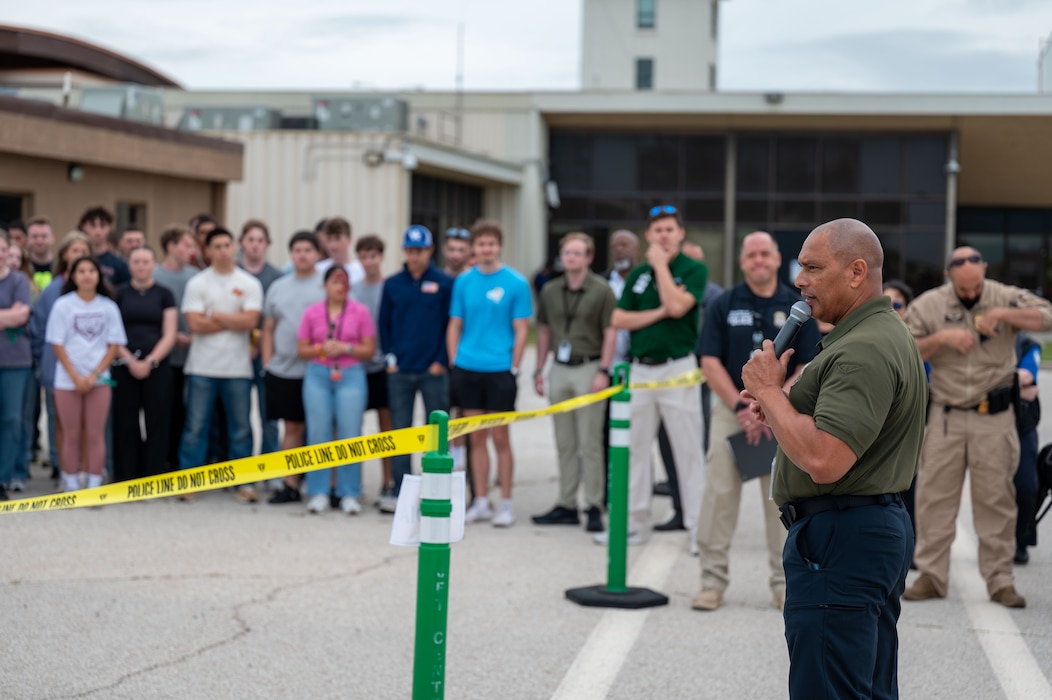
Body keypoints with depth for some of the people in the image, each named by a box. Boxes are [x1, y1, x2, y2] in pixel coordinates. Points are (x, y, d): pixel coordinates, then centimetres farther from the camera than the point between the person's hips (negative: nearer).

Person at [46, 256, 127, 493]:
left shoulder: (108, 307, 3)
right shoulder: (63, 305, 0)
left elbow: (114, 345, 2)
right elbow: (58, 345, -1)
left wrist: (94, 375, -8)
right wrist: (76, 377, -8)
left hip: (99, 380, 1)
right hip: (67, 381, -1)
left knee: (95, 435, 0)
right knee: (71, 436, 3)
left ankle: (94, 486, 4)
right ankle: (71, 486, 9)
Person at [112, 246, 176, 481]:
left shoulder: (164, 294, 7)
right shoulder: (119, 293, 7)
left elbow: (169, 335, 2)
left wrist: (150, 361, -11)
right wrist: (130, 361, -10)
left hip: (157, 367, 0)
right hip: (125, 367, 0)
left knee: (157, 422, 0)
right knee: (125, 423, 0)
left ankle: (154, 477, 5)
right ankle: (125, 478, 6)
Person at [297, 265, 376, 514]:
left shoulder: (360, 312, 4)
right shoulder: (312, 313, 7)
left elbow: (369, 350, 3)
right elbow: (302, 350, 9)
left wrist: (345, 348, -12)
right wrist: (321, 349, -9)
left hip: (351, 375, -1)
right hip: (318, 375, 1)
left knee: (350, 435, -4)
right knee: (318, 433, -1)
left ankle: (349, 494, 2)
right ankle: (319, 492, 5)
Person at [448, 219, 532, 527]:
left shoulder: (515, 283, -4)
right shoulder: (463, 281, 6)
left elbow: (521, 330, -3)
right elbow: (455, 326, 10)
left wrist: (513, 368, -7)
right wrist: (454, 363, 4)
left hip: (499, 370, -3)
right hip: (467, 369, 3)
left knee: (500, 437, 2)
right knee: (477, 437, 9)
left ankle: (505, 504, 10)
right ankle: (480, 502, 17)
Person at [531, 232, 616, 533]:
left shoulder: (601, 290, -5)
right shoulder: (550, 291, 10)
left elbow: (610, 333, -6)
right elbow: (544, 332, 15)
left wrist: (603, 371, -13)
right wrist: (539, 371, 10)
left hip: (589, 368, -5)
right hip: (559, 369, 5)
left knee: (590, 443, -3)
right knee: (564, 443, 10)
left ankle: (594, 506, 2)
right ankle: (566, 505, 17)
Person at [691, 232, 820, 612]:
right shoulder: (723, 306, 3)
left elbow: (809, 367, 0)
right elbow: (710, 362, -2)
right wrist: (741, 408, -12)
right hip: (731, 407, 0)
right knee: (719, 492, -2)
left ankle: (784, 581, 12)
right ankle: (713, 579, 5)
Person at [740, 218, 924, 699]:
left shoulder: (863, 351, -19)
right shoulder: (888, 335, 17)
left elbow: (823, 461, -29)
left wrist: (769, 391, -15)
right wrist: (779, 414, 11)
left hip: (839, 540, -12)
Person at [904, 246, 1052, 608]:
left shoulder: (1005, 298, 0)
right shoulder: (928, 305, 2)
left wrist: (1003, 314, -22)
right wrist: (941, 338, -14)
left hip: (994, 417, -1)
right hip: (946, 415, 1)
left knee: (996, 499, 4)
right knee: (934, 496, 3)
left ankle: (1000, 580, 12)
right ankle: (931, 575, 12)